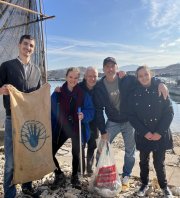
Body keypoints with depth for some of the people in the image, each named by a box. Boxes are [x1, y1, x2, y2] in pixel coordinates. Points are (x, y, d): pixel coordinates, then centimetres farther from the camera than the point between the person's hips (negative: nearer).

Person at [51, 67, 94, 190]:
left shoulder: (83, 93, -6)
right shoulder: (59, 92, -4)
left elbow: (90, 110, -7)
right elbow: (51, 107, 0)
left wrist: (84, 115, -25)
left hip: (77, 128, 0)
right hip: (62, 127, 1)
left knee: (76, 153, 13)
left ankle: (75, 177, 39)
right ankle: (59, 175, 21)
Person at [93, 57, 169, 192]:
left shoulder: (127, 80, -15)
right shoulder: (99, 87, -11)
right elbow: (99, 110, -8)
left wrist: (159, 83, -28)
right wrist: (103, 131, -10)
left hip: (129, 121, 0)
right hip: (112, 122, 1)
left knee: (130, 151, 10)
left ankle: (126, 177, 33)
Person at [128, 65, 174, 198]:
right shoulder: (134, 94, -3)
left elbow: (169, 112, -6)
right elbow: (132, 116, -4)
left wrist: (160, 132, -13)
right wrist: (145, 132, -12)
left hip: (160, 135, -1)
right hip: (143, 136, 1)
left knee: (159, 163, 8)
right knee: (144, 161, 16)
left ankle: (164, 186, 33)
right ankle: (144, 184, 39)